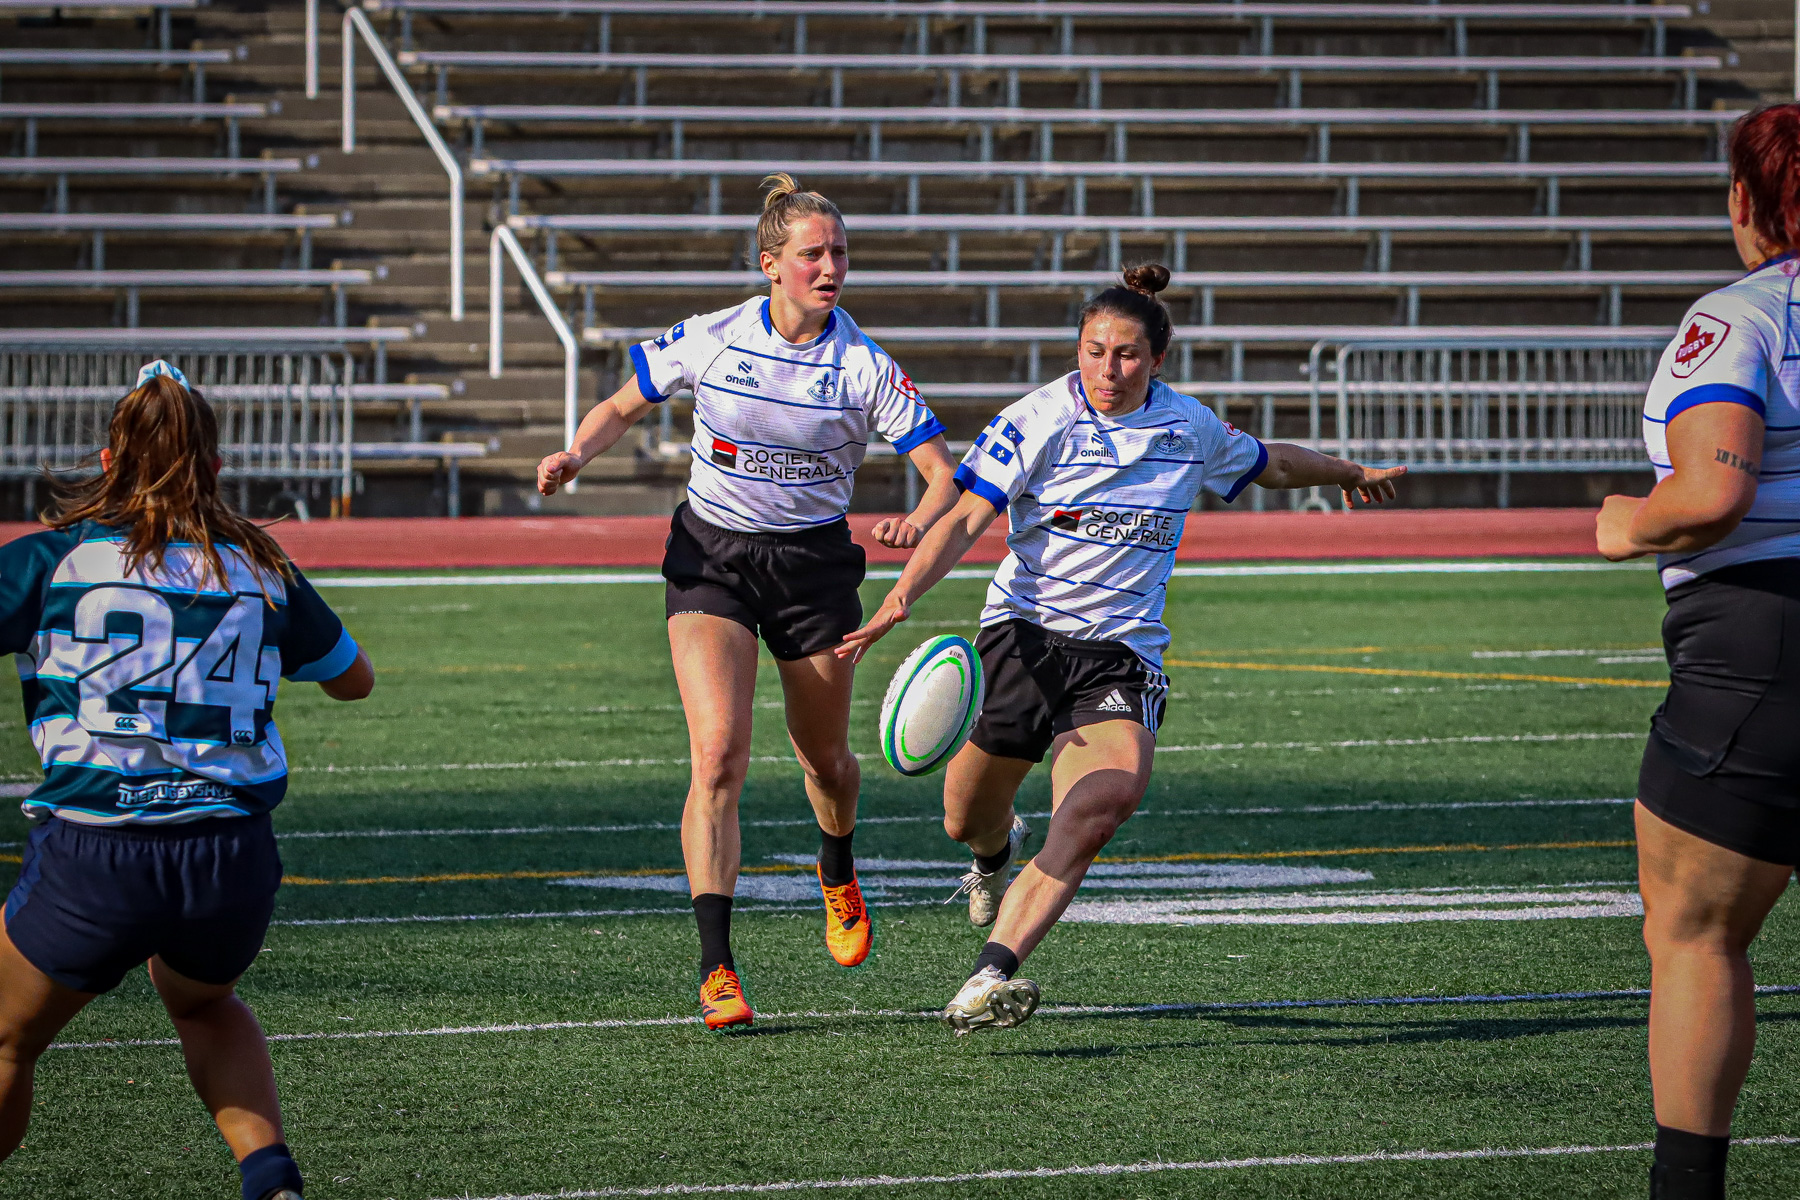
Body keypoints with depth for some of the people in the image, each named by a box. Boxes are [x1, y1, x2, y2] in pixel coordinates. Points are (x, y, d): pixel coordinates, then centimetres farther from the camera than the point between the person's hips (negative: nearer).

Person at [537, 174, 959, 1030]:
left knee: (824, 758, 15)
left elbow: (944, 470, -12)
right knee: (718, 755, -17)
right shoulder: (710, 340, -9)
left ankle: (838, 876, 52)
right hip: (711, 557, -1)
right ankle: (716, 967, -16)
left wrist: (918, 524, -34)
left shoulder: (865, 367, -11)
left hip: (815, 565, 1)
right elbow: (621, 409, 6)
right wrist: (575, 456, -15)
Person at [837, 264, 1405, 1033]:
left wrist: (1350, 474, 41)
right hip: (1027, 630, -1)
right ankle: (996, 853, 48)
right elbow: (964, 522, -15)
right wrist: (901, 596, -31)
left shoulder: (1190, 429, 5)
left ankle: (990, 980, -39)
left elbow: (1271, 464, 27)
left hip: (1123, 649, 1)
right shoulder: (1039, 421, -7)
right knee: (966, 822, 4)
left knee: (1110, 795, -29)